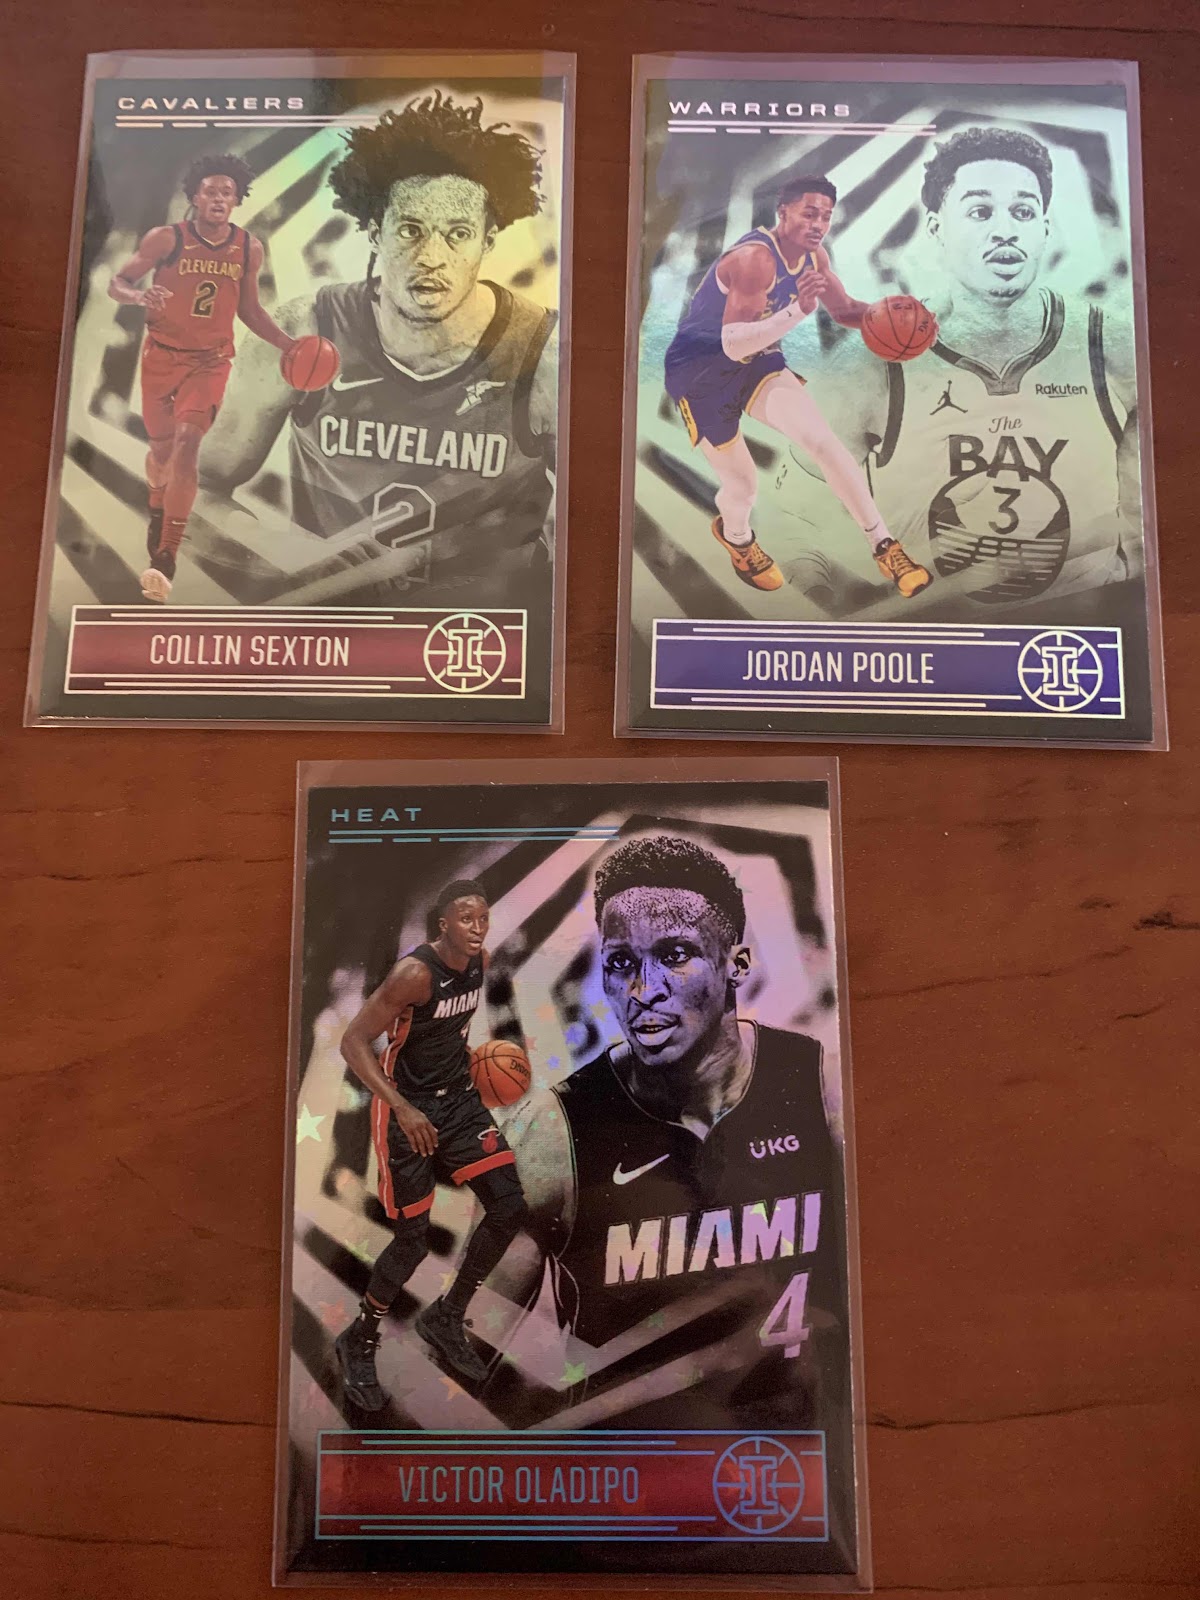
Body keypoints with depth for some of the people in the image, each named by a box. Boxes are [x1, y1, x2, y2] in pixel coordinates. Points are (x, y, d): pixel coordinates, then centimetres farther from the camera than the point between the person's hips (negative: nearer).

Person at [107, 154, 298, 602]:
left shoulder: (249, 249, -1)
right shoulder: (166, 238, -10)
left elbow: (248, 308, 13)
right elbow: (116, 284, -6)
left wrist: (287, 346, 4)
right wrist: (140, 296, -29)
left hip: (210, 360, 0)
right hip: (162, 354, 0)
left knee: (187, 443, -17)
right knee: (162, 447, 9)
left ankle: (165, 558, -17)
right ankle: (158, 509, 46)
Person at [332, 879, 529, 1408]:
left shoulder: (480, 962, -2)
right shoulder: (414, 972, -24)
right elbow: (353, 1041, -27)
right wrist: (402, 1108, -34)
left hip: (459, 1097, 7)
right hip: (407, 1108, -7)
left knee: (509, 1207, -1)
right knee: (412, 1239, -2)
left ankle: (446, 1318, 20)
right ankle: (358, 1343, 24)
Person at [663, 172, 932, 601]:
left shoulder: (813, 256, -3)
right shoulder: (754, 257, -29)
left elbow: (844, 309, 12)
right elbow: (733, 344, -38)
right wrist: (799, 310, -49)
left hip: (757, 360, 6)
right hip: (700, 371, -6)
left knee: (823, 440, -11)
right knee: (742, 484, -1)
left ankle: (884, 545, -6)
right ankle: (735, 536, 37)